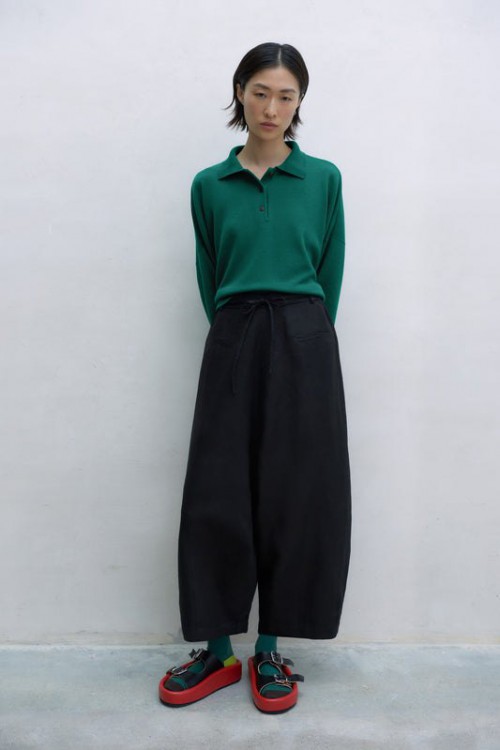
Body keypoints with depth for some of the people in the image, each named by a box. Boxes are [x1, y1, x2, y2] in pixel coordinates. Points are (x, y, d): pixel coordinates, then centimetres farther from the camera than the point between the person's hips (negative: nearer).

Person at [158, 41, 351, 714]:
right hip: (232, 346, 1)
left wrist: (299, 337, 5)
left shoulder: (324, 179, 7)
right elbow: (209, 279, 12)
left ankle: (269, 652, 18)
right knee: (218, 497, 1)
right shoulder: (209, 186, 9)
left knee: (293, 495, 2)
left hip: (304, 346, -1)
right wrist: (241, 336, 6)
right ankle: (216, 651, 17)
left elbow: (330, 274, 8)